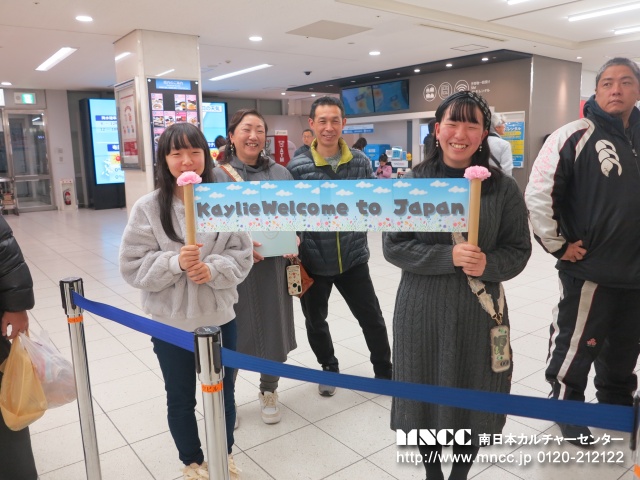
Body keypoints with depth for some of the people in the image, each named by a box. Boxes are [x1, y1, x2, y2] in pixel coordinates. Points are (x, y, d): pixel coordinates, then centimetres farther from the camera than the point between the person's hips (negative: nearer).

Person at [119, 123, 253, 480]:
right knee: (181, 399, 18)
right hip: (171, 323, -1)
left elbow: (242, 256, -5)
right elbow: (133, 266, -10)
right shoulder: (148, 208, -10)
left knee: (223, 393, 19)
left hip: (220, 318, 1)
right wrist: (175, 262, -24)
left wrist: (213, 269, -22)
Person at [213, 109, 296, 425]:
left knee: (274, 329, 11)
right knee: (232, 333, 6)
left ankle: (268, 392, 35)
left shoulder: (280, 173, 6)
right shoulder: (217, 176, -2)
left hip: (273, 267, 3)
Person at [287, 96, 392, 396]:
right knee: (315, 321, 17)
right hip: (313, 260, 0)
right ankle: (329, 369, 44)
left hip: (353, 257, 1)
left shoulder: (361, 162, -2)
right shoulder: (296, 167, -8)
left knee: (372, 319, 11)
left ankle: (385, 373, 35)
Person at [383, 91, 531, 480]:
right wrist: (448, 256, -19)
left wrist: (488, 265, -19)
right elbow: (393, 247, -6)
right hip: (422, 309, 0)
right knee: (426, 396, 12)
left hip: (479, 309, 1)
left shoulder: (503, 187, -2)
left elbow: (518, 250, 2)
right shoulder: (412, 183, -3)